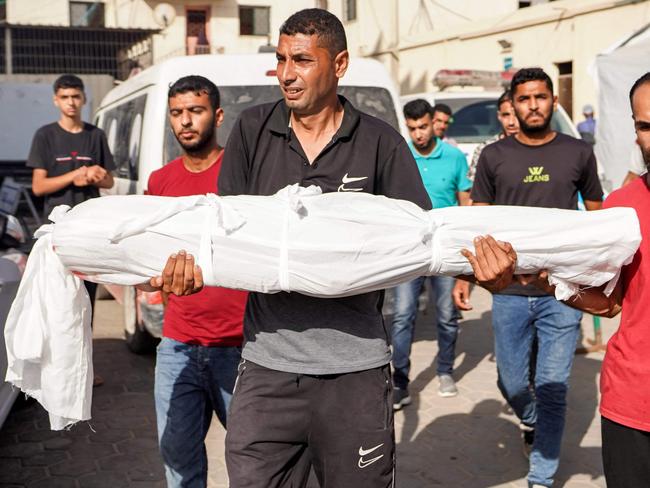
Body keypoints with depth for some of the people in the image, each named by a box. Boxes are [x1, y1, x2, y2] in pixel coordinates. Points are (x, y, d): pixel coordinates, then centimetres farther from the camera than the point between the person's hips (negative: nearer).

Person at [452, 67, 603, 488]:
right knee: (512, 383, 13)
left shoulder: (578, 153, 3)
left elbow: (596, 215, 12)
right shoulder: (494, 156, 3)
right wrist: (464, 277, 2)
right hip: (509, 292, 1)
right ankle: (530, 422, 46)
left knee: (552, 389, 1)